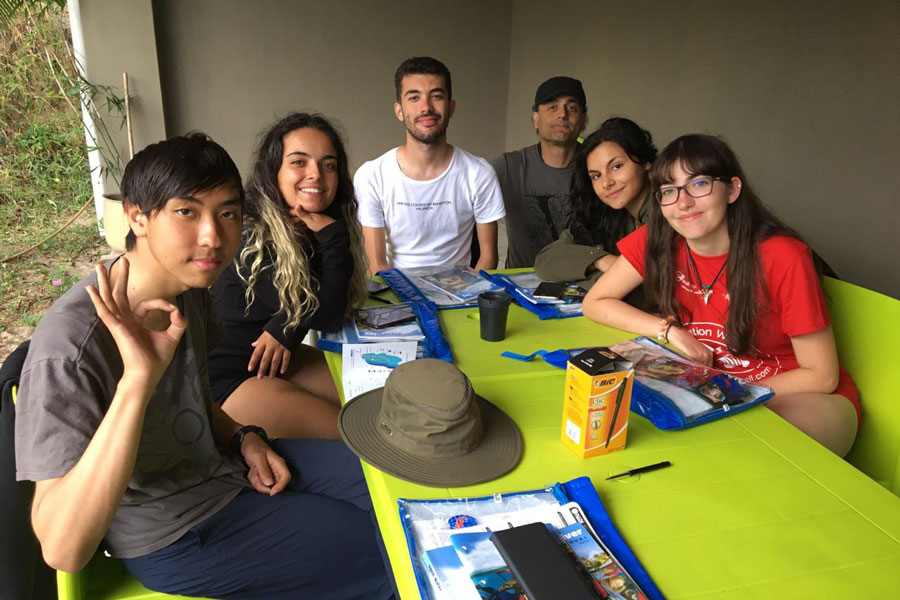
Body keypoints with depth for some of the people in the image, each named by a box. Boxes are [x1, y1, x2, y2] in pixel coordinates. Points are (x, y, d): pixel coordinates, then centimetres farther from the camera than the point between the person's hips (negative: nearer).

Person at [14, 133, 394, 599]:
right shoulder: (68, 350, -32)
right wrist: (137, 378, -46)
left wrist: (242, 438, -7)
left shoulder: (188, 287, -6)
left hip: (219, 463, 7)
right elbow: (63, 551, -37)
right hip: (175, 535, -7)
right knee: (381, 554, -5)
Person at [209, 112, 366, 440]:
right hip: (224, 375, -8)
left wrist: (283, 328, -21)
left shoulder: (328, 230, -2)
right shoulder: (247, 236, -25)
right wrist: (333, 235, -25)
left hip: (277, 355, 8)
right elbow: (326, 315, -25)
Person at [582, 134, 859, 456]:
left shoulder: (783, 257, -22)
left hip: (807, 397, -4)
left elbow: (822, 376, -15)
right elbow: (595, 302, -5)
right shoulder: (656, 240, -12)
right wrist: (670, 330, -17)